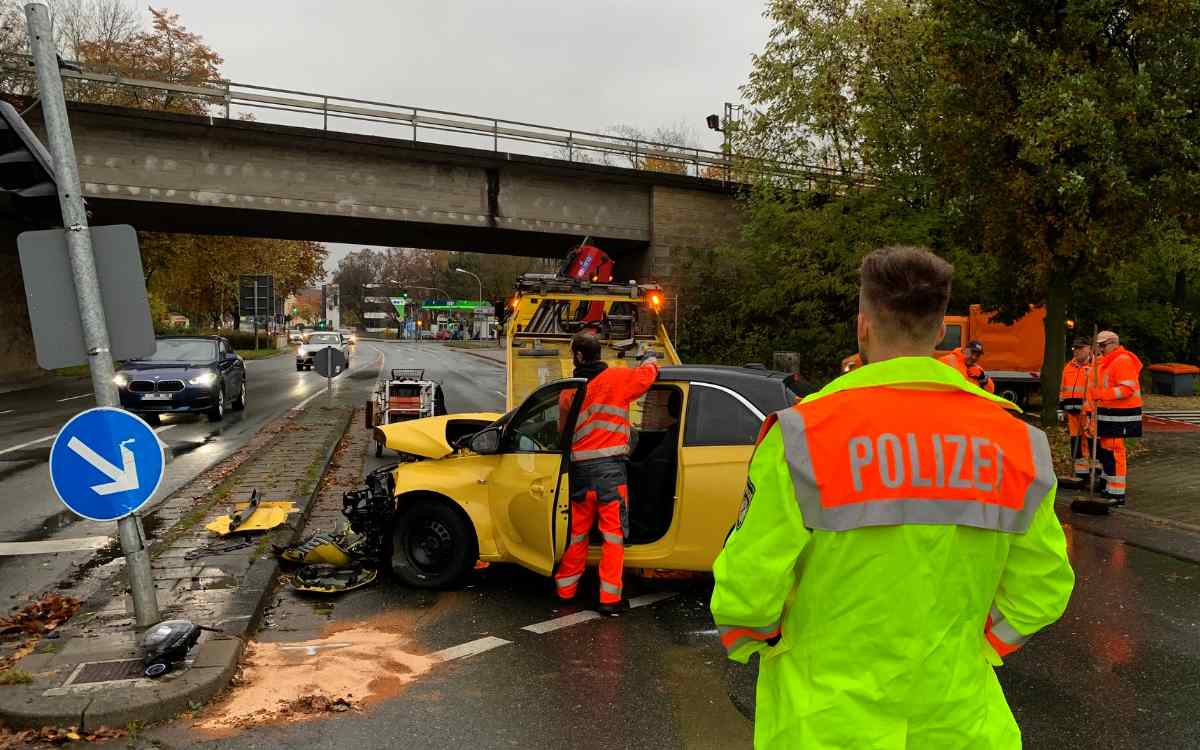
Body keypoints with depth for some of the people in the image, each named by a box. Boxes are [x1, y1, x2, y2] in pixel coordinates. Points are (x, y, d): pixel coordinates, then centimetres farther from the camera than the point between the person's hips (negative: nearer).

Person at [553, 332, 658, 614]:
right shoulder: (615, 378, -5)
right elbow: (646, 375, -6)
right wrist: (650, 359, 16)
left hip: (579, 467, 4)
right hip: (609, 466, -4)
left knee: (577, 530, 18)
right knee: (614, 532, 3)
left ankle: (565, 588, 29)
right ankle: (609, 598, 4)